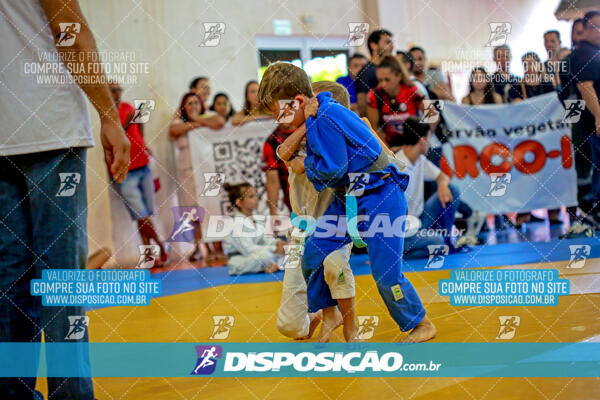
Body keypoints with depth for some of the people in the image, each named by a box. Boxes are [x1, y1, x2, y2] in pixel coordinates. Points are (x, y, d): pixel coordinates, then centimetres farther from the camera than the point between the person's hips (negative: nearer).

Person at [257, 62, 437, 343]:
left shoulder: (325, 119, -23)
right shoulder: (322, 114, 6)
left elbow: (333, 170, -21)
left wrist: (308, 163, -4)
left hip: (380, 198, -10)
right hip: (350, 198, 10)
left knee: (386, 272, -5)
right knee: (314, 251, 9)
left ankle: (421, 325, 16)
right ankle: (324, 312, 27)